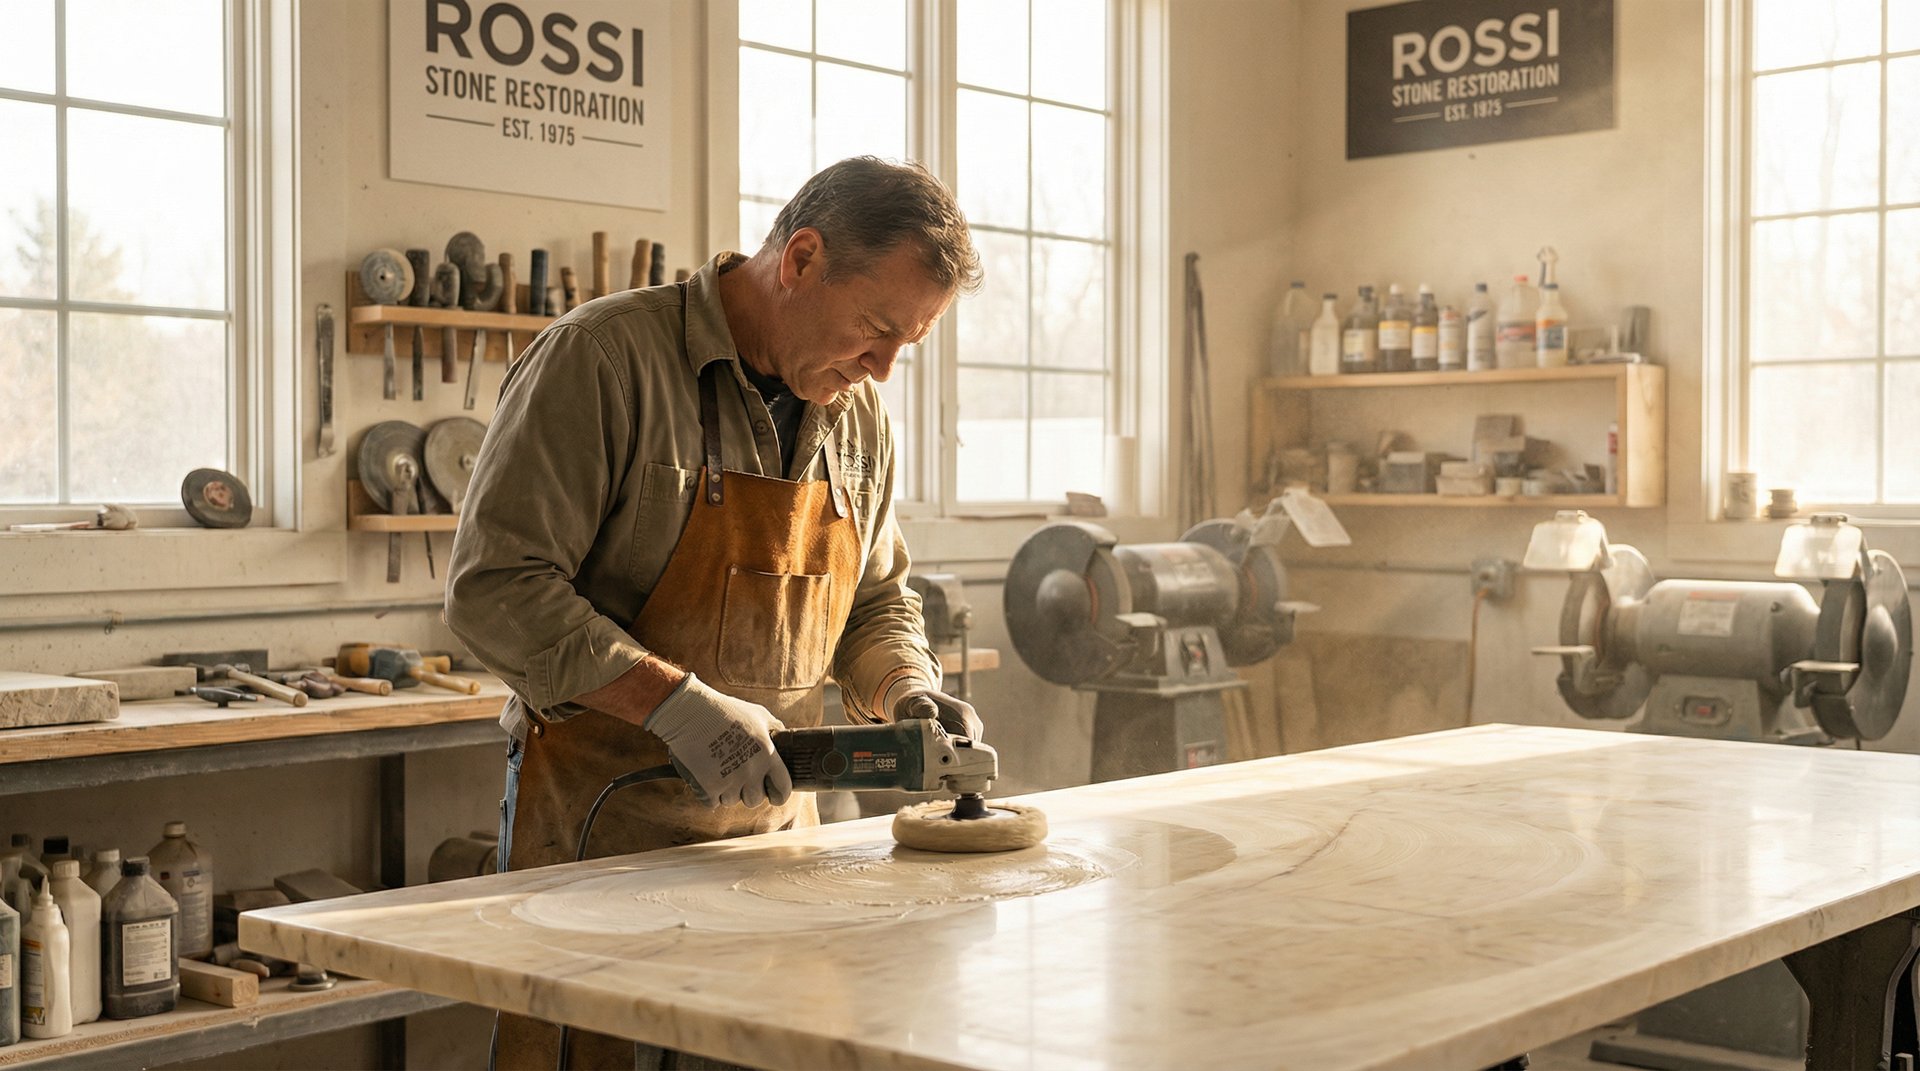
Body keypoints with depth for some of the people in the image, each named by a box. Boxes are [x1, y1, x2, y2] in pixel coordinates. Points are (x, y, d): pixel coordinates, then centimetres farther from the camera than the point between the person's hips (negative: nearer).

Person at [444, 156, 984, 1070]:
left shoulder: (860, 415, 8)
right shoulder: (605, 357, -14)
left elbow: (876, 602, 20)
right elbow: (494, 590, -19)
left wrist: (906, 692, -2)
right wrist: (675, 702, -26)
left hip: (776, 820, 6)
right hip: (597, 823, -6)